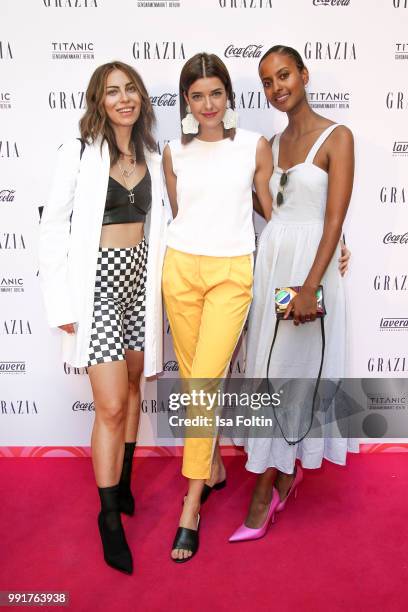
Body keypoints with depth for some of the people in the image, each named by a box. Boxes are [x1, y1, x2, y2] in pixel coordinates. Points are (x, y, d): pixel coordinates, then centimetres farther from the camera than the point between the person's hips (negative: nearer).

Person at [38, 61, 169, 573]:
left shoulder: (150, 156, 10)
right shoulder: (78, 152, -6)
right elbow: (53, 226, -6)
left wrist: (160, 280, 8)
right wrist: (60, 300, -10)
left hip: (140, 277, 6)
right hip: (97, 281, -5)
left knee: (133, 386, 15)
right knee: (111, 406, -7)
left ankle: (122, 479, 36)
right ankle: (110, 516, 12)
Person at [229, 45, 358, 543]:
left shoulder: (336, 137, -5)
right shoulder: (274, 143, 14)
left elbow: (334, 219, -13)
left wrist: (310, 287, -20)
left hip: (310, 263, -6)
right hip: (268, 259, 6)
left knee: (291, 370, 0)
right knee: (268, 368, 9)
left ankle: (265, 489, 14)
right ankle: (287, 470, 29)